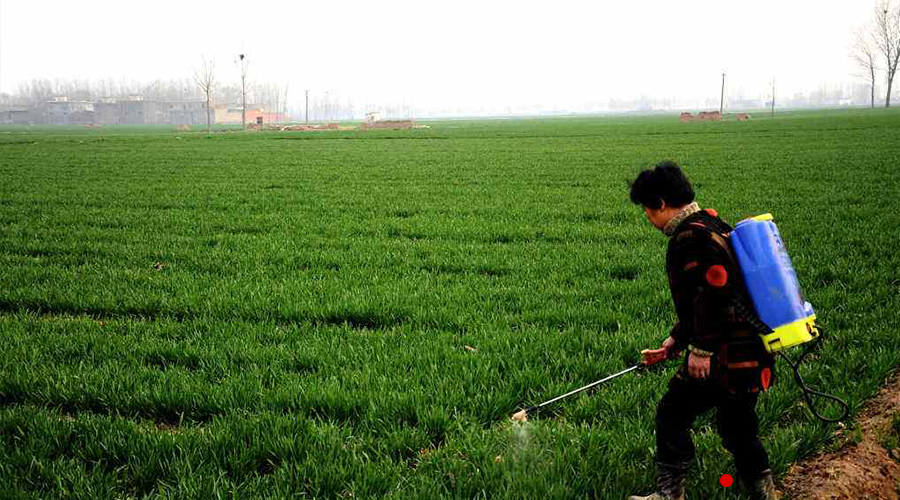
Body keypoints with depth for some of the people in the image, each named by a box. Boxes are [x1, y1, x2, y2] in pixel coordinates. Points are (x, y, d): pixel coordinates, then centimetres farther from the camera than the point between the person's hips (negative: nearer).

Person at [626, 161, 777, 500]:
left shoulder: (691, 237, -16)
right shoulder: (713, 225, 17)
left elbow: (712, 296, -25)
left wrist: (701, 349, -19)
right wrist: (678, 338, 25)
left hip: (725, 356, -10)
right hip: (753, 352, 10)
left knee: (672, 413, 2)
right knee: (736, 422, 21)